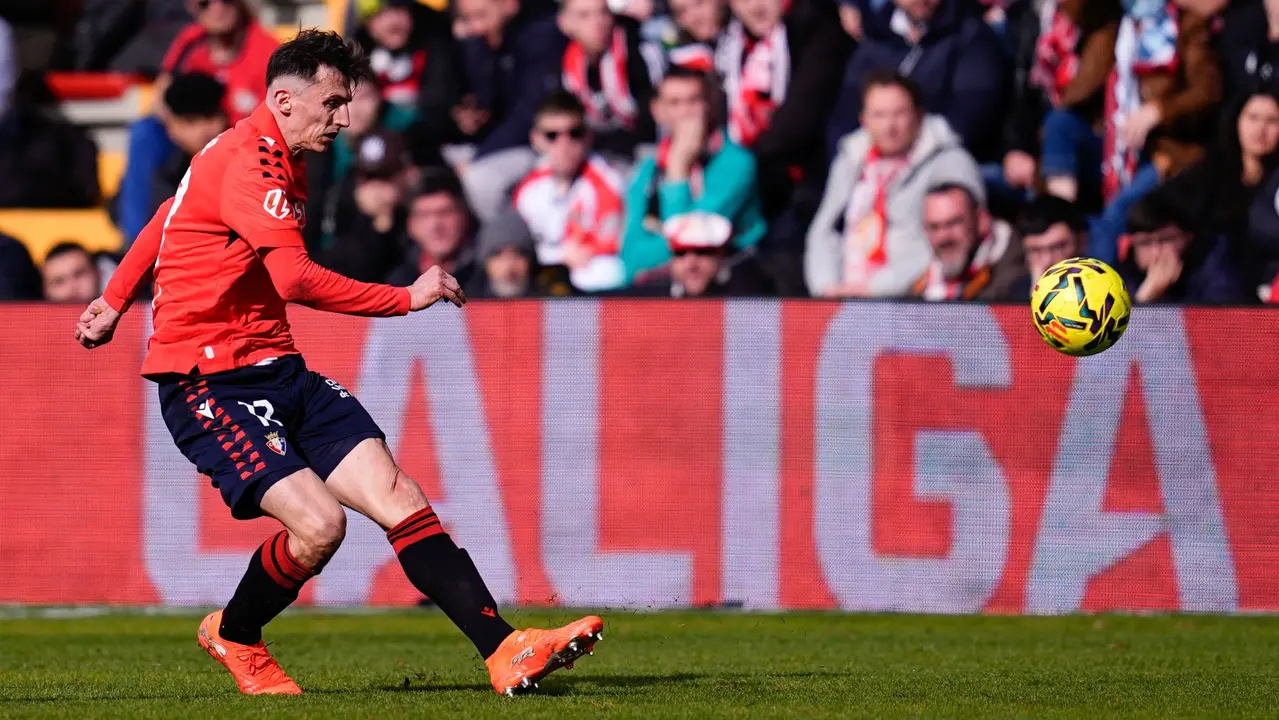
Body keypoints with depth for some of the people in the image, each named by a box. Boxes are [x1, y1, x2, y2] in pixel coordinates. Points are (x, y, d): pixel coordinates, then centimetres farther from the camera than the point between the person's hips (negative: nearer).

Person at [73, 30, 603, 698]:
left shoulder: (281, 162, 16)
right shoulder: (246, 162, -17)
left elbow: (169, 218, 32)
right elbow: (296, 278, -29)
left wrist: (115, 299, 43)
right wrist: (407, 298, -21)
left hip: (276, 368, 10)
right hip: (207, 382, -10)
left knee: (399, 500, -7)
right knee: (318, 524, -23)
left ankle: (506, 652, -15)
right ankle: (233, 636, 7)